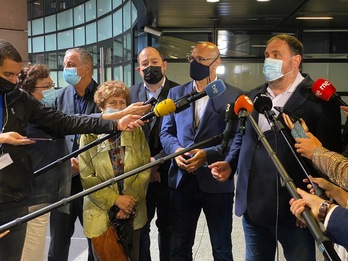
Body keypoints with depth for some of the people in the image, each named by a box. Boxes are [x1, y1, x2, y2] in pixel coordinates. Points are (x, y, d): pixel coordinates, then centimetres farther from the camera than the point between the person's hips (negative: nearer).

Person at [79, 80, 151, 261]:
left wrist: (131, 198, -10)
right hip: (101, 212, -2)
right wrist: (114, 199, -13)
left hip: (133, 212, 2)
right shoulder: (90, 135, -3)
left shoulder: (136, 131, 4)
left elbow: (145, 169, 0)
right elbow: (87, 177, -7)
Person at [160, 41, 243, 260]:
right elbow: (166, 132, 10)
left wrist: (207, 154, -20)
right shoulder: (176, 93, 9)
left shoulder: (233, 96, -5)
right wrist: (176, 149, -11)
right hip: (183, 180, 4)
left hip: (217, 181, -3)